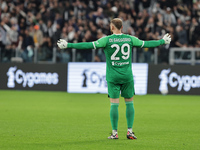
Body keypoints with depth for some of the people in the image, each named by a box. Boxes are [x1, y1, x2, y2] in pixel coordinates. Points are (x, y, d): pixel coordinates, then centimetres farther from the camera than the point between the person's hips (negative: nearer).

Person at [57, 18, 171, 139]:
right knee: (129, 103, 11)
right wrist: (163, 41, 30)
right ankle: (130, 131, 9)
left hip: (113, 77, -2)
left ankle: (115, 133, 1)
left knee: (114, 104, 0)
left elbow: (89, 45, -11)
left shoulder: (107, 40, -6)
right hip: (127, 76, 2)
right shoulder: (130, 39, 2)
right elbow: (146, 44, 14)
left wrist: (68, 45, -8)